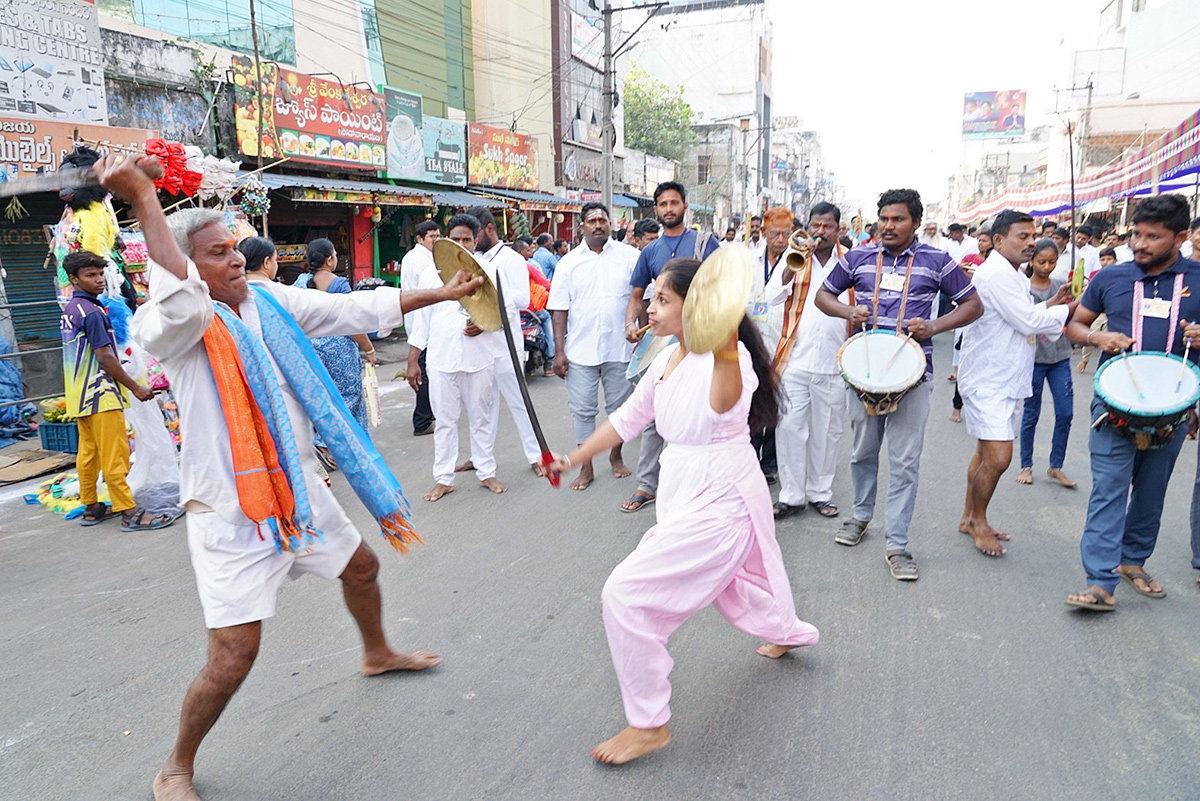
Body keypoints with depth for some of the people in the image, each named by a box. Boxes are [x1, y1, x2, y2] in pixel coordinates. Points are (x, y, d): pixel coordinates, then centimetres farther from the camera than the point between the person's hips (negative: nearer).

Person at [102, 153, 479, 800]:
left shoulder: (270, 301, 2)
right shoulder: (170, 326, -16)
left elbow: (358, 309, 5)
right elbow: (182, 301, -41)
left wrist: (440, 295, 6)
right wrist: (144, 199, -38)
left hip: (297, 488, 7)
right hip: (229, 509, -7)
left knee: (361, 566, 26)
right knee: (234, 655, -7)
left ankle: (378, 654, 58)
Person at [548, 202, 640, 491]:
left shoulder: (628, 255, 1)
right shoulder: (569, 262, 4)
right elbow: (559, 308, 2)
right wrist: (559, 351, -3)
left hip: (620, 348, 0)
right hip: (581, 350, 1)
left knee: (619, 406, 11)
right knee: (582, 409, 5)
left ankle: (616, 455, 32)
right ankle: (586, 468, 18)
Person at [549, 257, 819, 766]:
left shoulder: (727, 355, -22)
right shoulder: (667, 360, 5)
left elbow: (722, 405, -46)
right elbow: (627, 419, 14)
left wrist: (724, 353, -64)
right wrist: (572, 460, 14)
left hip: (719, 503, -10)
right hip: (689, 496, 10)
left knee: (626, 594, -13)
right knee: (727, 581, 33)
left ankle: (649, 725, 5)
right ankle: (789, 631, 63)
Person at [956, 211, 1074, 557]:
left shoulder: (1014, 274, 16)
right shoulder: (995, 273, -17)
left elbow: (1024, 320, 19)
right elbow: (1029, 322, -20)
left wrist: (1050, 305, 4)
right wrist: (1072, 309, -9)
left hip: (1009, 380, 10)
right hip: (988, 382, -10)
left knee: (987, 453, 15)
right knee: (997, 458, -12)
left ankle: (969, 518, 26)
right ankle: (978, 520, 7)